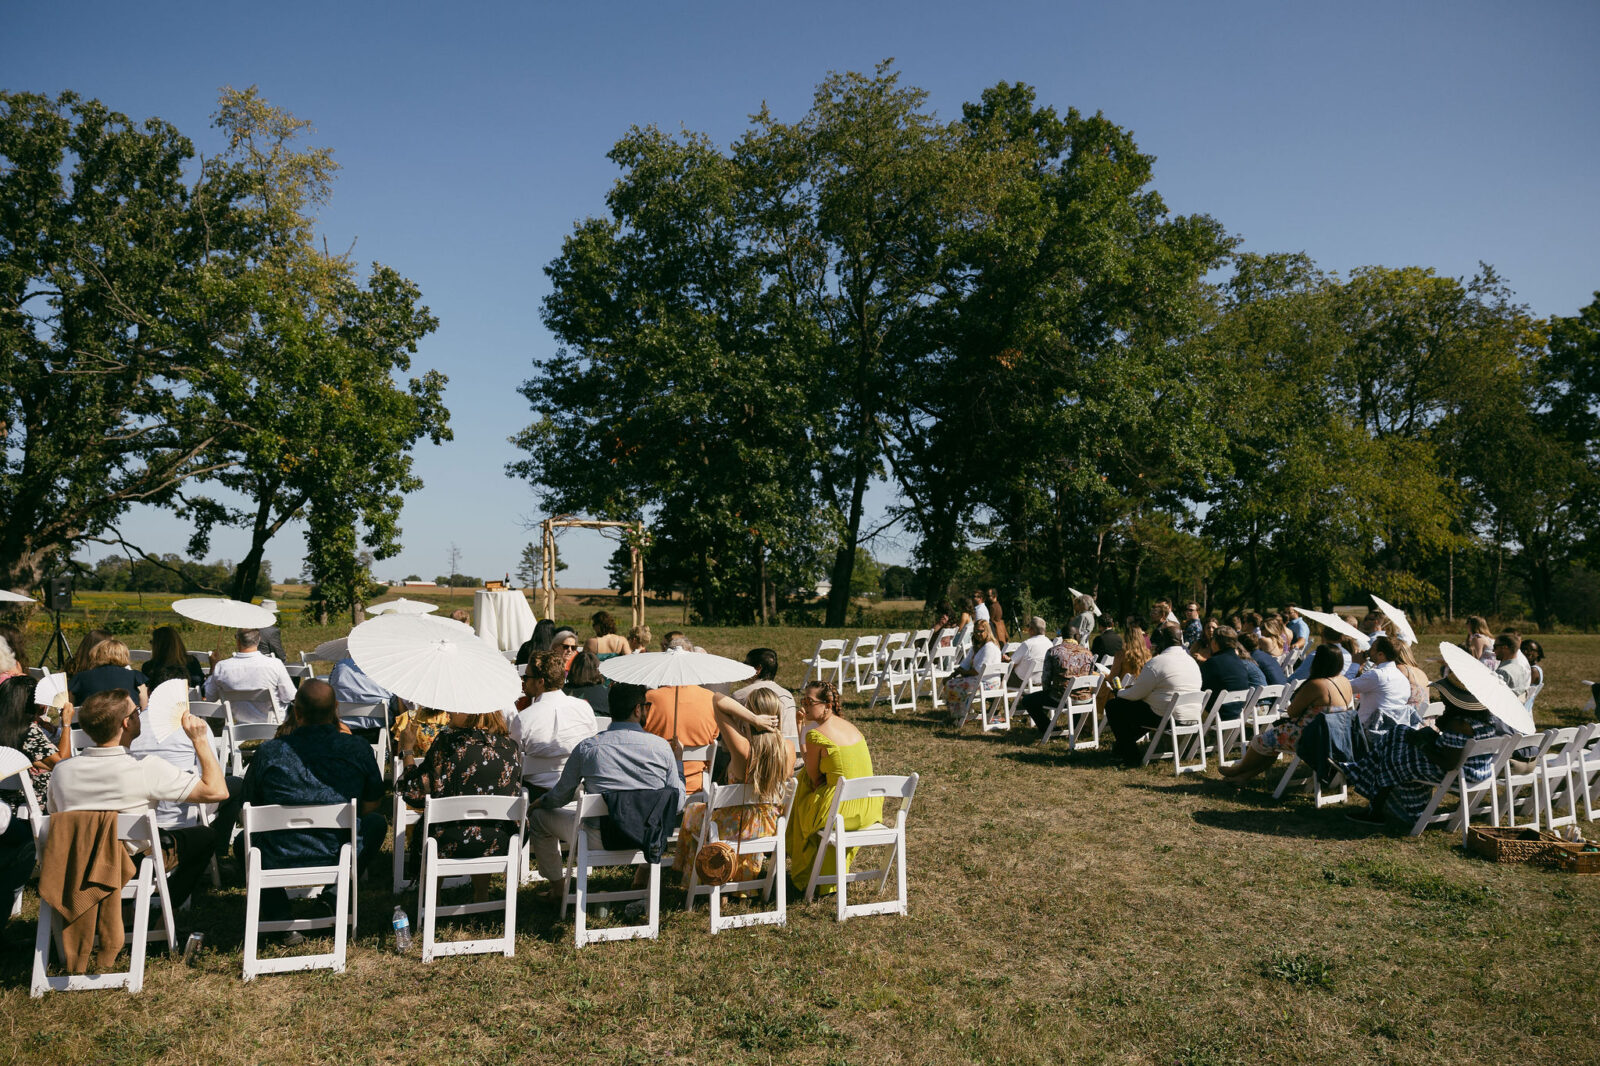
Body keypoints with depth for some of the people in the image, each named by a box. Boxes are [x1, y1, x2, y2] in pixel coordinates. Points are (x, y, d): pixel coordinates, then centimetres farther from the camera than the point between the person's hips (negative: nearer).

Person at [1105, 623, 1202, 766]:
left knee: (1113, 706, 4)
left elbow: (1136, 695, -9)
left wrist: (1118, 693, 13)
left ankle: (1131, 754, 9)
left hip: (1163, 718, -9)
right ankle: (1123, 745, 41)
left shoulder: (1157, 662, -15)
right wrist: (1133, 685, 23)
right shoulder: (1192, 661, 11)